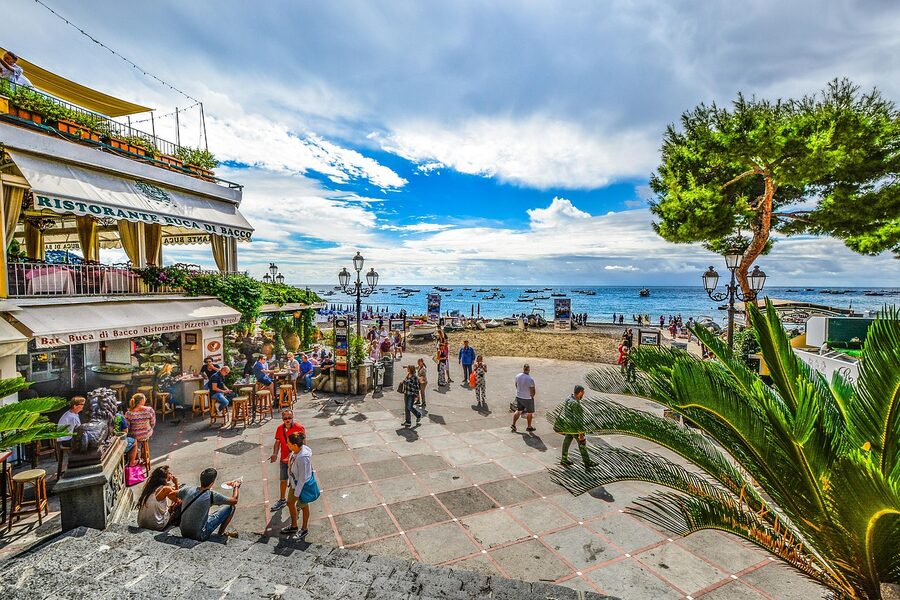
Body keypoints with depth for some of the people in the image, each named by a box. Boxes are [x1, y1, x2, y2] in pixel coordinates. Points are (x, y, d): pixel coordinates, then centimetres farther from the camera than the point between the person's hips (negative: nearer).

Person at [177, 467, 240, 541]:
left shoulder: (188, 489, -8)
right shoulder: (212, 496, -21)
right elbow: (234, 501, -11)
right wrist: (236, 486, 6)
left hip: (184, 533, 6)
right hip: (199, 536, -6)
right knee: (231, 507, -1)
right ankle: (221, 533, 15)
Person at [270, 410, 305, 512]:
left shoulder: (299, 428, -22)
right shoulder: (279, 428, -7)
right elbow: (277, 443, 1)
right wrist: (275, 454, -15)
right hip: (284, 459, 4)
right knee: (283, 480, 21)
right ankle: (282, 500, 42)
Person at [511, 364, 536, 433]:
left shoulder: (517, 376, -6)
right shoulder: (530, 379, -25)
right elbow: (532, 391, -20)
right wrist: (532, 396, 1)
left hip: (518, 396, 5)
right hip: (528, 398, -5)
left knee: (518, 411, 19)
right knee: (530, 412, 13)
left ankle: (513, 424, 15)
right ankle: (529, 427, 25)